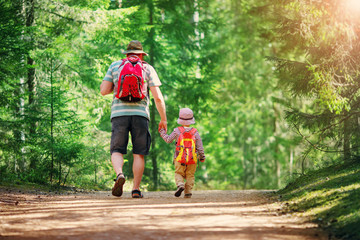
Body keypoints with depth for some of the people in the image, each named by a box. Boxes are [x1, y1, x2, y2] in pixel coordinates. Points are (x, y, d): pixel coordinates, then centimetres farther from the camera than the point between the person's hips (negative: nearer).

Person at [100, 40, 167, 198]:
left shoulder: (115, 66, 11)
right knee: (139, 154, 7)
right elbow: (158, 97, 1)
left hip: (119, 114, 0)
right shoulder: (147, 69, 8)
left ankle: (119, 174, -25)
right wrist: (163, 119, 9)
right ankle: (136, 189, 3)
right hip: (140, 114, 0)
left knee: (117, 151, 4)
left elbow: (103, 91, 6)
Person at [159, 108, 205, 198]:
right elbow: (200, 147, 2)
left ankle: (180, 184, -17)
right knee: (190, 175, 10)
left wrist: (162, 132, 22)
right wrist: (202, 157, 15)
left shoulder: (177, 131, -4)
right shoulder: (195, 132, -1)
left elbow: (168, 140, 7)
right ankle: (188, 191, -1)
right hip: (192, 159, 1)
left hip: (180, 158, -1)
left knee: (179, 173, 10)